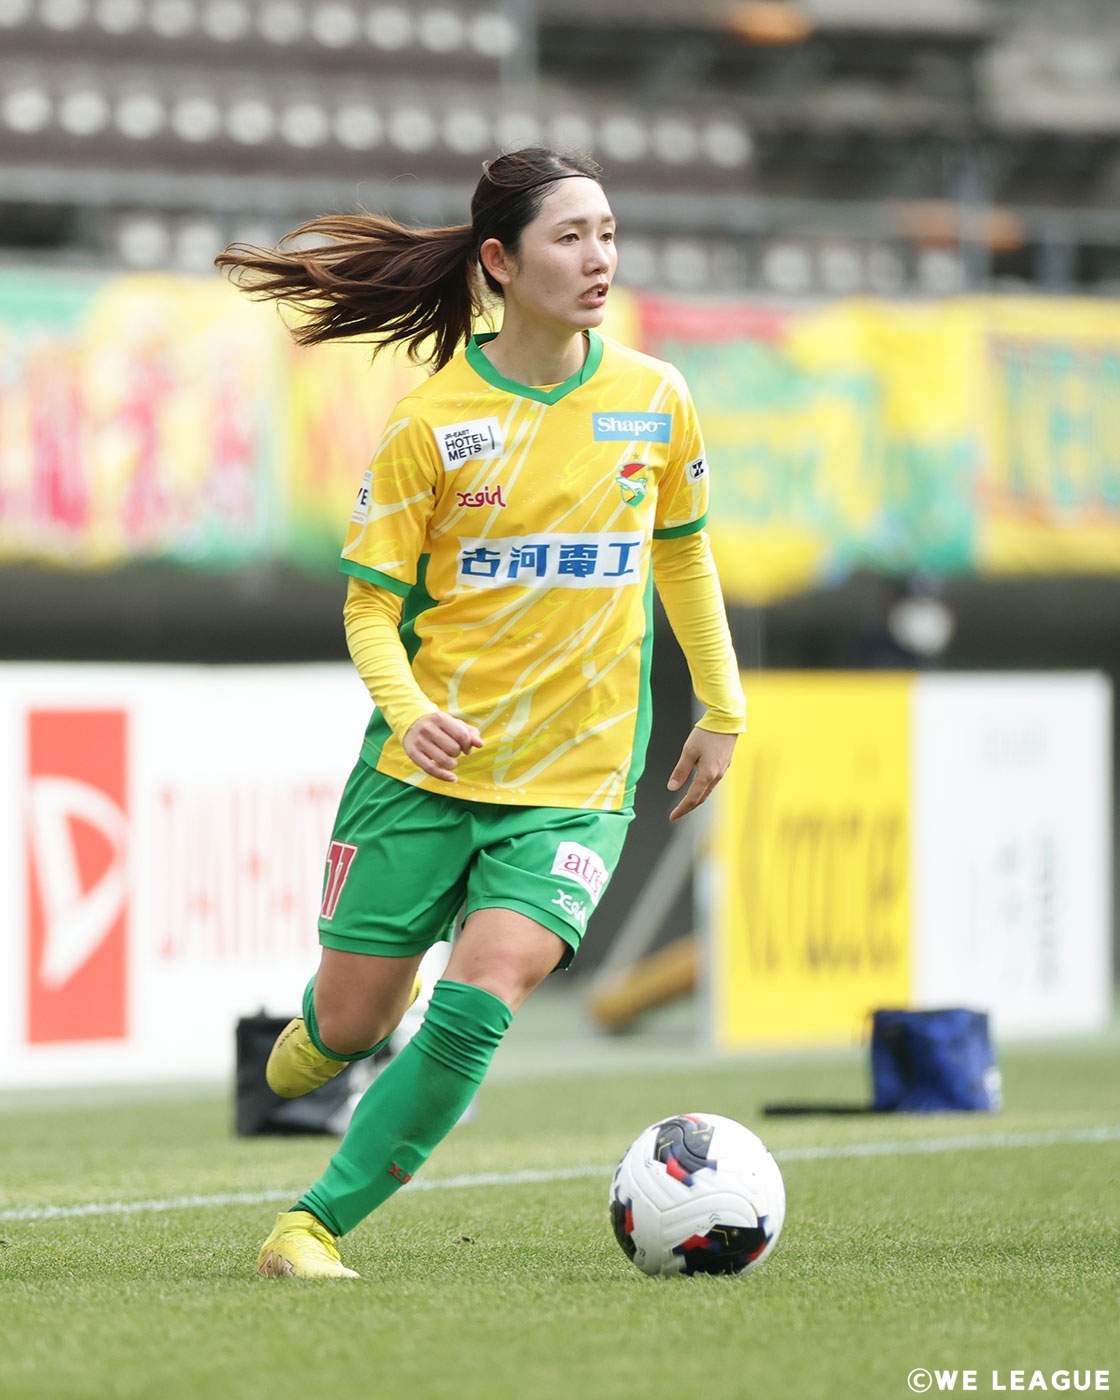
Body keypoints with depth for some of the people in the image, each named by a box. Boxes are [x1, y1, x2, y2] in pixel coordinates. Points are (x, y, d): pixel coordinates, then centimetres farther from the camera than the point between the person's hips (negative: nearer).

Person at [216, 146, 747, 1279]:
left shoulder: (654, 400, 0)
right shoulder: (431, 421, -8)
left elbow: (682, 552, 18)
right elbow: (370, 604, -5)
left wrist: (720, 710, 20)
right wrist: (407, 708, -24)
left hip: (575, 781, 1)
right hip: (429, 765, -1)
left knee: (477, 1004, -20)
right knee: (349, 1024, 6)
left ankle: (318, 1221, -7)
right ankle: (327, 1030, 45)